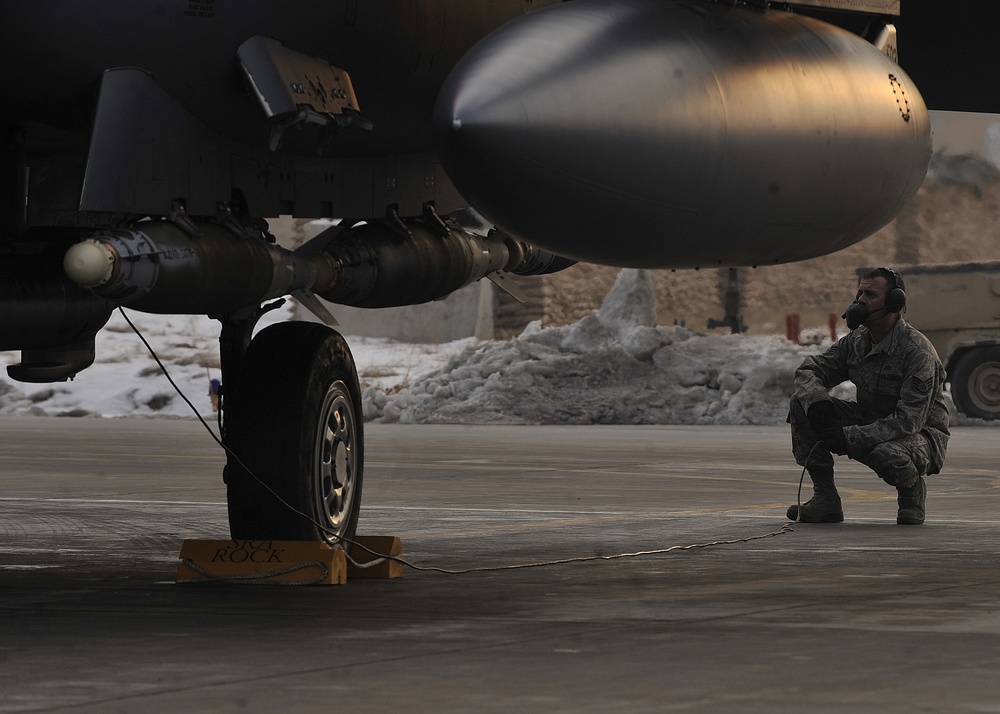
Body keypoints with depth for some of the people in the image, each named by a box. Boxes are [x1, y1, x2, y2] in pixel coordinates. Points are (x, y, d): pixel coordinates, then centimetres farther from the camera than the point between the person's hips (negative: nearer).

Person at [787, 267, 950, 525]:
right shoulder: (856, 342, -1)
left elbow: (908, 421, -28)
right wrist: (817, 402, -20)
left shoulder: (918, 353, -23)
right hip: (871, 424, 7)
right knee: (801, 404, -10)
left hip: (920, 434, -7)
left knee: (887, 454, -42)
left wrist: (849, 437, -33)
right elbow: (809, 370, 5)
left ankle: (912, 493, -4)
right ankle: (825, 498, -9)